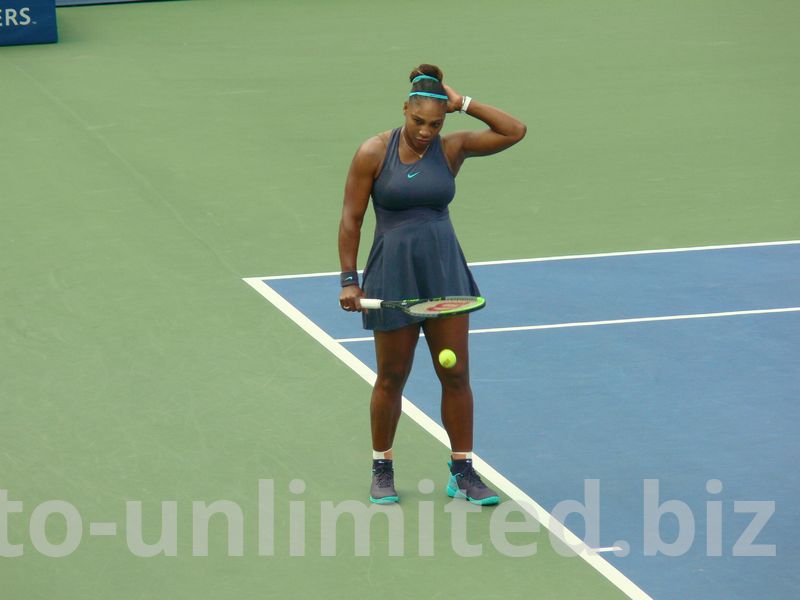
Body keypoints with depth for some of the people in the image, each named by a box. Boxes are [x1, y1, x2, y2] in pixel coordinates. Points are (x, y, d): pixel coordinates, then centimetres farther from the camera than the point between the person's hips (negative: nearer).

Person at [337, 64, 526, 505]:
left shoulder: (451, 148, 0)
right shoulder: (373, 154, -7)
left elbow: (514, 132, -3)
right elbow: (351, 219, -3)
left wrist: (464, 104, -7)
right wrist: (349, 278, -7)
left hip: (445, 270, 2)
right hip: (393, 274, -2)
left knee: (456, 374, 3)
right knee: (392, 377, 7)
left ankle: (462, 472, 12)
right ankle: (382, 468, 23)